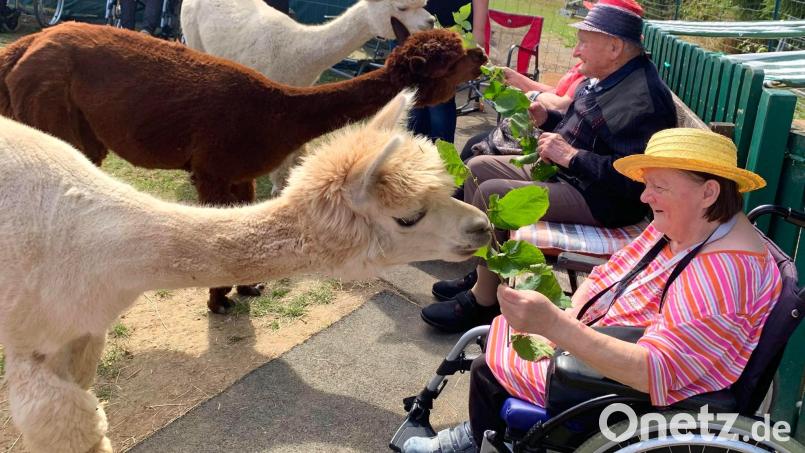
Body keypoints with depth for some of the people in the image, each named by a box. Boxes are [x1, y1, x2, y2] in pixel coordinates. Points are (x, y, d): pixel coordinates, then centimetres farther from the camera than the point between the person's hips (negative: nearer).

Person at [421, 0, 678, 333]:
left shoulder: (645, 99, -23)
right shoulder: (604, 79, 8)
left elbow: (634, 179, -31)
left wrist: (570, 155, -25)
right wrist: (547, 119, 5)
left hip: (598, 199, -11)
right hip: (562, 172, 11)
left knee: (490, 194, -22)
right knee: (478, 168, 7)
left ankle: (483, 302, -8)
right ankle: (481, 272, 12)